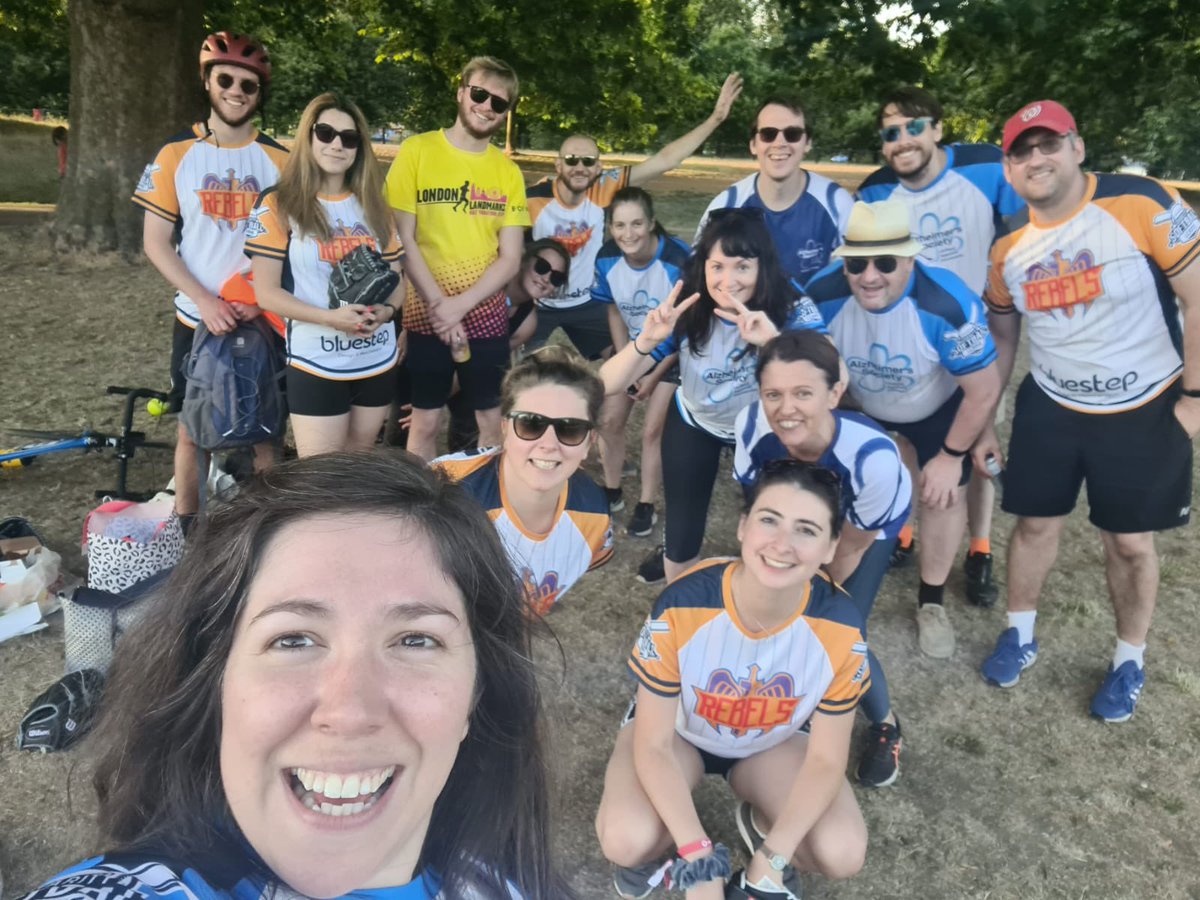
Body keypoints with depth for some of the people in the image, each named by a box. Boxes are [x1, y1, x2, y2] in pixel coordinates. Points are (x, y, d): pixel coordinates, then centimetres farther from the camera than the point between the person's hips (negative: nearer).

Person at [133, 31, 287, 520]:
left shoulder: (278, 160, 0)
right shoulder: (176, 154, -1)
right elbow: (156, 242, -2)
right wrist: (206, 301, -15)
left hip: (262, 320, 0)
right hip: (197, 319, 0)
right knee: (191, 431, 9)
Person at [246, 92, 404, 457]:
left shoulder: (373, 206, 9)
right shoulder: (279, 205, -5)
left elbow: (397, 279, 11)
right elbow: (266, 292, -9)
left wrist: (386, 311, -12)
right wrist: (331, 317, -22)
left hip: (378, 361, 5)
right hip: (315, 364, -4)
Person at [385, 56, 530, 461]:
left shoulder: (508, 171, 4)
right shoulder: (417, 151, -3)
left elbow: (510, 258, -1)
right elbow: (402, 240, -7)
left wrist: (461, 305, -14)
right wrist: (439, 305, -15)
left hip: (487, 316, 2)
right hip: (426, 316, -2)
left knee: (492, 422, 9)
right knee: (424, 423, 6)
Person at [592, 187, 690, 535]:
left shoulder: (679, 261, -30)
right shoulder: (607, 259, -18)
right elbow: (615, 312, -1)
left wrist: (655, 375, -14)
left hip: (674, 354, -4)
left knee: (652, 430, -6)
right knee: (609, 420, 5)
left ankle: (646, 505, 12)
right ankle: (612, 492, 27)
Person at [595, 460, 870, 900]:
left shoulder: (840, 627, -28)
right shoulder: (681, 608, -34)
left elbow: (826, 760, -16)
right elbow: (653, 745, -24)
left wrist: (772, 860, -24)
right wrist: (697, 861, -30)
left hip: (773, 743, 2)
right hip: (677, 731, -2)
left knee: (842, 853, -21)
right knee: (627, 842, -29)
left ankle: (759, 826, 12)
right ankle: (653, 845, 8)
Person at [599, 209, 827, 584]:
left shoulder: (793, 311, -27)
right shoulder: (685, 312, -26)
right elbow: (608, 384, -29)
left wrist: (776, 341, -54)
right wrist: (646, 340, -48)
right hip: (694, 425, 0)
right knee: (682, 538, 2)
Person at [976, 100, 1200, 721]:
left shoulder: (1142, 205, -18)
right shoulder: (1007, 246, -2)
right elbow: (1001, 338, 8)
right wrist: (983, 423, 8)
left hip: (1145, 411, -3)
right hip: (1049, 407, 3)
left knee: (1130, 542, 9)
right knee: (1036, 524, 10)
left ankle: (1131, 660, 30)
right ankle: (1019, 635, 32)